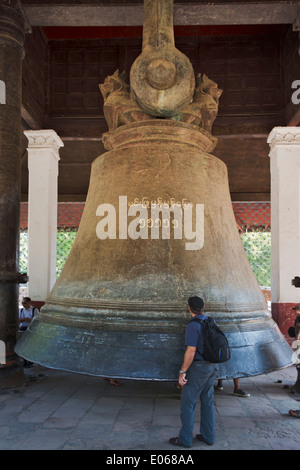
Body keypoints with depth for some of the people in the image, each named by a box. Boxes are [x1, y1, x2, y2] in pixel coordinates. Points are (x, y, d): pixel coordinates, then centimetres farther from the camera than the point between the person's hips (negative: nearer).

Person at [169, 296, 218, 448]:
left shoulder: (193, 325, -20)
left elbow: (191, 352, -22)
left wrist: (182, 372, -16)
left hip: (198, 367, -8)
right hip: (212, 367, 8)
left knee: (188, 402, 2)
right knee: (207, 401, 15)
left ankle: (185, 439, 9)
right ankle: (208, 436, 23)